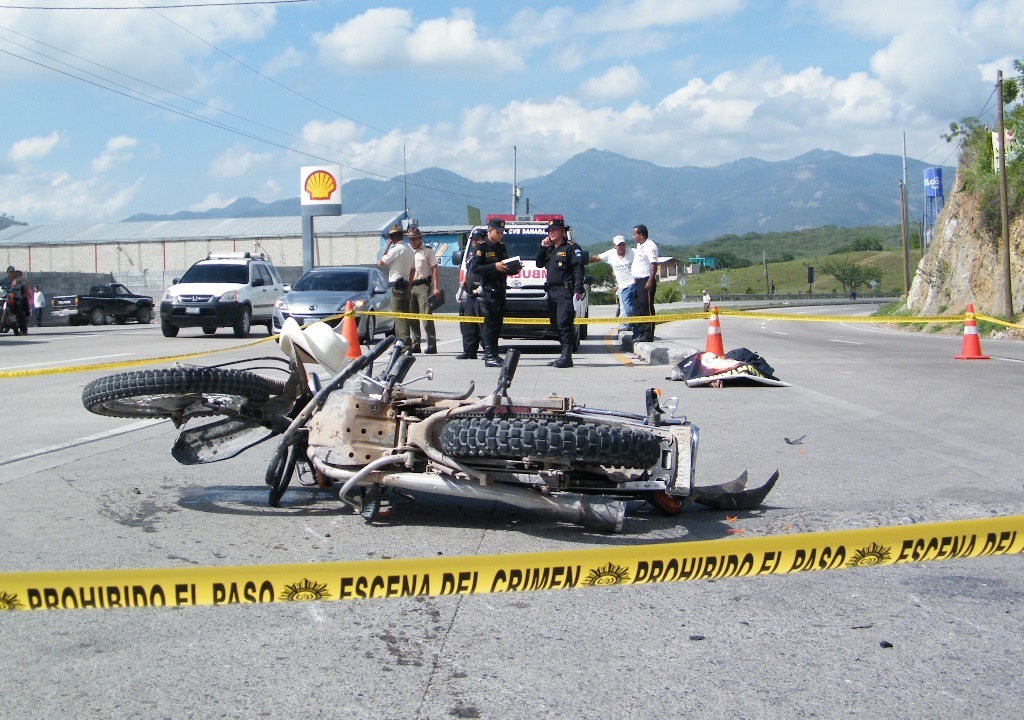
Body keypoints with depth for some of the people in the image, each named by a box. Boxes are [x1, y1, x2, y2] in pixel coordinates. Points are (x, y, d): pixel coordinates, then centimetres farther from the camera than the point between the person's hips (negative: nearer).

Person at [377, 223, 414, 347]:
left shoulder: (396, 249, -13)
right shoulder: (409, 250, 15)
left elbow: (380, 263, -8)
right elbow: (412, 270, 20)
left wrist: (386, 247, 0)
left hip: (397, 286, -9)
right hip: (405, 285, 9)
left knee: (400, 318, -11)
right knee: (404, 318, 12)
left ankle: (404, 345, -17)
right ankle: (402, 344, 16)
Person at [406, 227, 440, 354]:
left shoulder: (427, 252, 3)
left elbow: (434, 270, 0)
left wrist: (436, 287, -9)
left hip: (423, 285, -5)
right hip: (409, 286, 5)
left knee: (426, 315, -10)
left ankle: (432, 346, -10)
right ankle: (415, 345, 12)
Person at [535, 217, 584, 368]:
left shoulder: (571, 247, -4)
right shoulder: (549, 249, 21)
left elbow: (578, 269, -11)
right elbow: (539, 264, 20)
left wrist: (578, 289, -20)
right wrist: (543, 248, 7)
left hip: (565, 292, -8)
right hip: (552, 292, 8)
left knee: (564, 324, -15)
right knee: (556, 325, 9)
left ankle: (566, 357, -18)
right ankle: (564, 356, 15)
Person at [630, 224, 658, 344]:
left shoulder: (650, 246, -13)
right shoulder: (639, 245, 17)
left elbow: (654, 265, -19)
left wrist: (650, 282, -25)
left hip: (646, 281, -10)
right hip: (637, 281, 10)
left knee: (646, 308, -9)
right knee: (638, 308, 13)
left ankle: (648, 334, -8)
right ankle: (639, 333, 20)